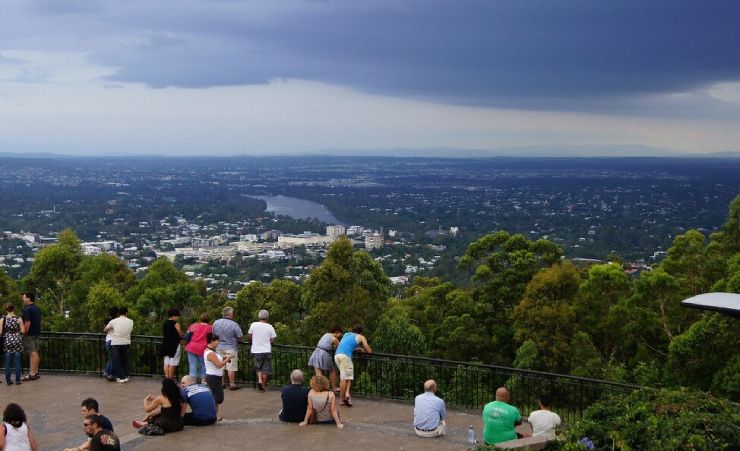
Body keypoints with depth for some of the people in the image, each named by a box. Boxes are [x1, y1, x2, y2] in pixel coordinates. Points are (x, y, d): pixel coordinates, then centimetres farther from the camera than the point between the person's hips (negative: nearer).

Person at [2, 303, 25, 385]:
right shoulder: (19, 319, -5)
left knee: (7, 363, 7)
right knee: (17, 362, 5)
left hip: (7, 342, 0)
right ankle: (17, 380, 7)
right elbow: (23, 331, -6)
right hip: (17, 341, 0)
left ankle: (8, 380, 9)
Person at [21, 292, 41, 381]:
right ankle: (36, 372, 18)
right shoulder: (37, 308, 11)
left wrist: (24, 333, -14)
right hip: (36, 333, 9)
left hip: (29, 334, -9)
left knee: (32, 354, -7)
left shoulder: (27, 309, -18)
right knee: (35, 353, 13)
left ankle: (32, 374, -4)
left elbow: (27, 324, -24)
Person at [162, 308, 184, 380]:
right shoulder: (176, 324, -11)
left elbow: (164, 334, 16)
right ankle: (170, 379, -2)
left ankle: (167, 378, 5)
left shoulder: (165, 324, 10)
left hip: (166, 345, 7)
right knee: (172, 364, -2)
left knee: (166, 363, 7)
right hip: (174, 345, -7)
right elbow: (181, 335, -10)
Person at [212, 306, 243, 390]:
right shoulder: (234, 325, -17)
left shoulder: (216, 323, -2)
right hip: (231, 348, -5)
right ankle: (232, 384, 6)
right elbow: (240, 338, -12)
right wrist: (237, 341, 9)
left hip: (219, 348, 5)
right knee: (231, 367, 1)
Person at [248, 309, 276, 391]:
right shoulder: (270, 327, -8)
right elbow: (272, 340, -6)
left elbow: (249, 337, 3)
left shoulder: (254, 325, -6)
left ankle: (259, 380, -3)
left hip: (256, 351, 1)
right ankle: (264, 385, 16)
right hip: (266, 351, -1)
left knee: (258, 368, 18)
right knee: (265, 369, 11)